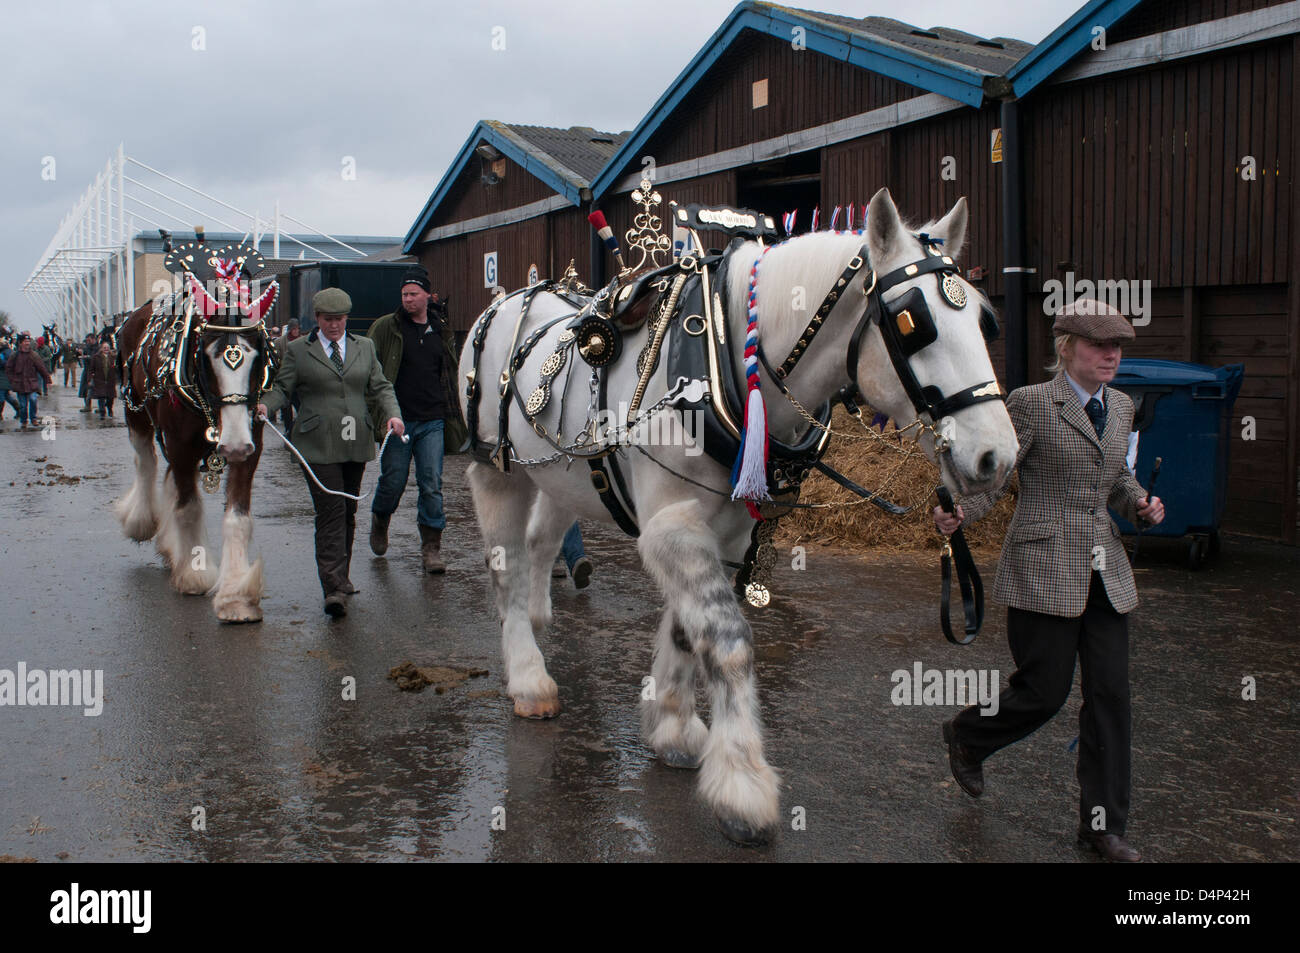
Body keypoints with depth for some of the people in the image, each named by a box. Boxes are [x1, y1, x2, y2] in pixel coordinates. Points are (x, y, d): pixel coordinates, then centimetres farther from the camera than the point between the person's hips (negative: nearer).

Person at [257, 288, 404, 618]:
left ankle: (340, 577, 27)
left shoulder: (364, 348, 14)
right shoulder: (298, 350, 5)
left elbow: (380, 387, 13)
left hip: (356, 445, 4)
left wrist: (392, 414, -5)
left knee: (348, 512, 11)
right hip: (318, 446, -4)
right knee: (330, 512, -11)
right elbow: (282, 388, 3)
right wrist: (266, 405, -18)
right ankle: (334, 589, -14)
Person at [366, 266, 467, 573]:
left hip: (432, 422, 2)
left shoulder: (441, 331, 12)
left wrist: (454, 417, 17)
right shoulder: (386, 328, 1)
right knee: (393, 481, 5)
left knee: (432, 484, -2)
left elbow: (450, 376, 20)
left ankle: (431, 547, 5)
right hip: (397, 420, -2)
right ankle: (379, 521, 35)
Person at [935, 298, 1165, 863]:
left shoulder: (1120, 406, 12)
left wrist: (1141, 504, 4)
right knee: (1044, 691, -2)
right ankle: (967, 737, 30)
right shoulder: (1031, 403, -9)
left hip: (1105, 575, 7)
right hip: (1044, 570, -6)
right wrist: (957, 515, -27)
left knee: (1110, 695, 5)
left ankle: (1102, 825, 16)